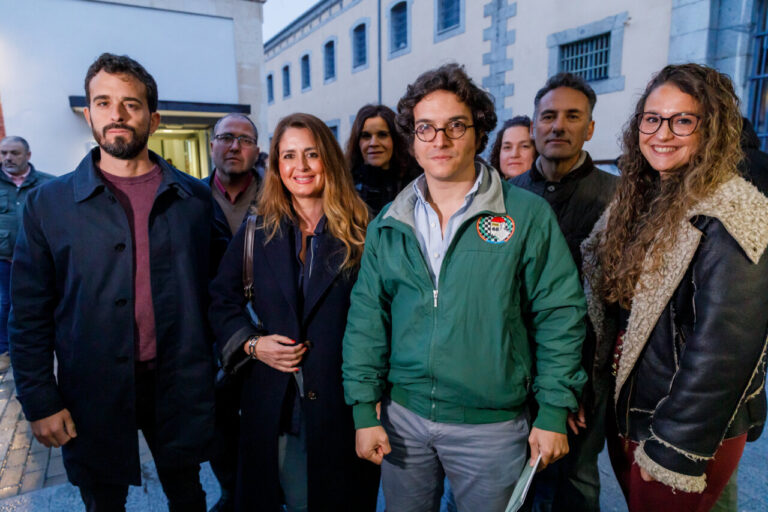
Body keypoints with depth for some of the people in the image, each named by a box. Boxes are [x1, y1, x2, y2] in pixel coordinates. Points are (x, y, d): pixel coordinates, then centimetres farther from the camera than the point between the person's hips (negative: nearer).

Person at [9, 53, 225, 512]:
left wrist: (215, 364, 0)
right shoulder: (48, 204, -2)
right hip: (93, 393, 0)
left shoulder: (194, 197, 0)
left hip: (180, 387, 1)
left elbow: (216, 284, 4)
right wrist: (40, 401, -4)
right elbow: (30, 315, 0)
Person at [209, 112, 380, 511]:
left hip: (343, 401, -1)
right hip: (274, 401, 2)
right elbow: (222, 301, 9)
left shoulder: (361, 233, -4)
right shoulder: (258, 232, 3)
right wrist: (252, 344, -7)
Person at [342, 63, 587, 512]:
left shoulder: (528, 215, -7)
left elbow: (559, 316, -5)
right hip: (403, 416, 3)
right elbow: (367, 318, 2)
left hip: (492, 424, -2)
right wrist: (364, 410, 0)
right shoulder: (388, 224, 1)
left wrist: (554, 413, -5)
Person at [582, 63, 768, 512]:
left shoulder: (731, 216, -20)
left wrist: (675, 449, -19)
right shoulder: (641, 199, 4)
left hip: (693, 433, -7)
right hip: (623, 412, 7)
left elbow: (723, 349, -23)